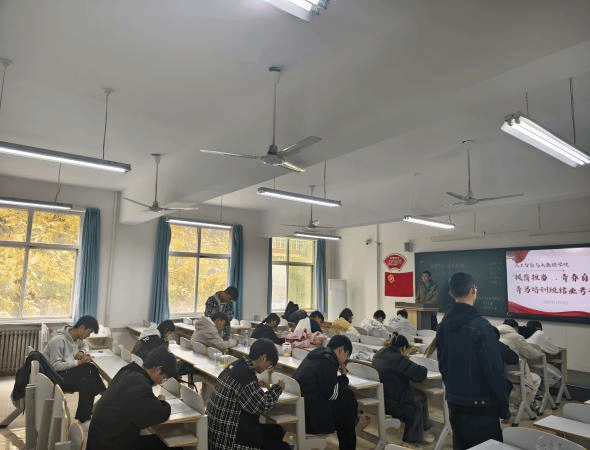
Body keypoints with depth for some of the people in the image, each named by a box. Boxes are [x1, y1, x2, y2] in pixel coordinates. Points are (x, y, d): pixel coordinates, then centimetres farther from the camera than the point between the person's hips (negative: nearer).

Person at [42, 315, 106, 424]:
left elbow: (84, 346, 26)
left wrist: (82, 352, 1)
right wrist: (79, 362, -27)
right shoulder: (59, 340, -22)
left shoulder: (76, 338, 4)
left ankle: (84, 417, -11)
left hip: (67, 374, 8)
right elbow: (55, 366, -26)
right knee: (90, 369, -27)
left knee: (87, 382, -22)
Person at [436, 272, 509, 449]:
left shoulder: (443, 325, 1)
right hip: (480, 406, -6)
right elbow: (494, 370, -17)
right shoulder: (481, 326, -20)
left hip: (454, 402, 6)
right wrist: (504, 407, -6)